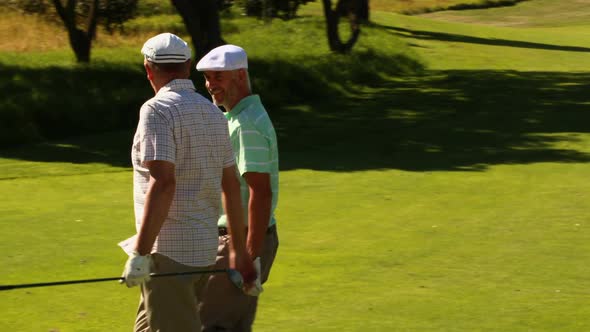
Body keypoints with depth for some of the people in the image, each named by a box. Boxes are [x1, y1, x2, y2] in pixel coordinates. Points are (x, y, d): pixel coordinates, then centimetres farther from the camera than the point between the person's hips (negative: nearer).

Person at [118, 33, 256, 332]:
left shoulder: (158, 110, -12)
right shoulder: (212, 112, 12)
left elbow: (162, 183, -22)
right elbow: (231, 186, 15)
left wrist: (141, 253, -22)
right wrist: (240, 251, 21)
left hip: (169, 251, -8)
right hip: (204, 248, 8)